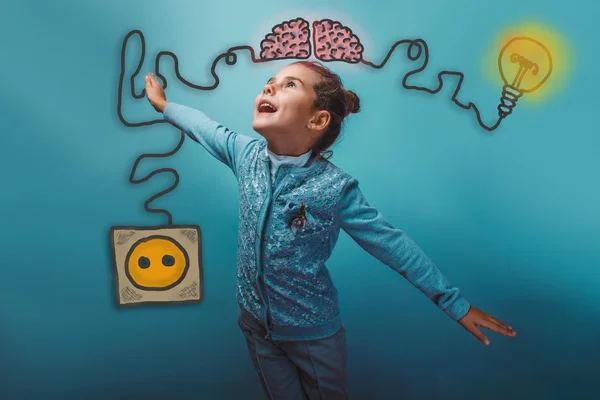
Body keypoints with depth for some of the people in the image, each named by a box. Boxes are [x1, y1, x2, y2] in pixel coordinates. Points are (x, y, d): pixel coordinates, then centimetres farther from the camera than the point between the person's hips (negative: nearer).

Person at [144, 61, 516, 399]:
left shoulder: (335, 187, -23)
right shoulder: (248, 153, -12)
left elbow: (391, 243, -17)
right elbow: (209, 128, 8)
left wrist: (455, 302, -12)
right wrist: (165, 104, 22)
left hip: (314, 334, -3)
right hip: (257, 324, 4)